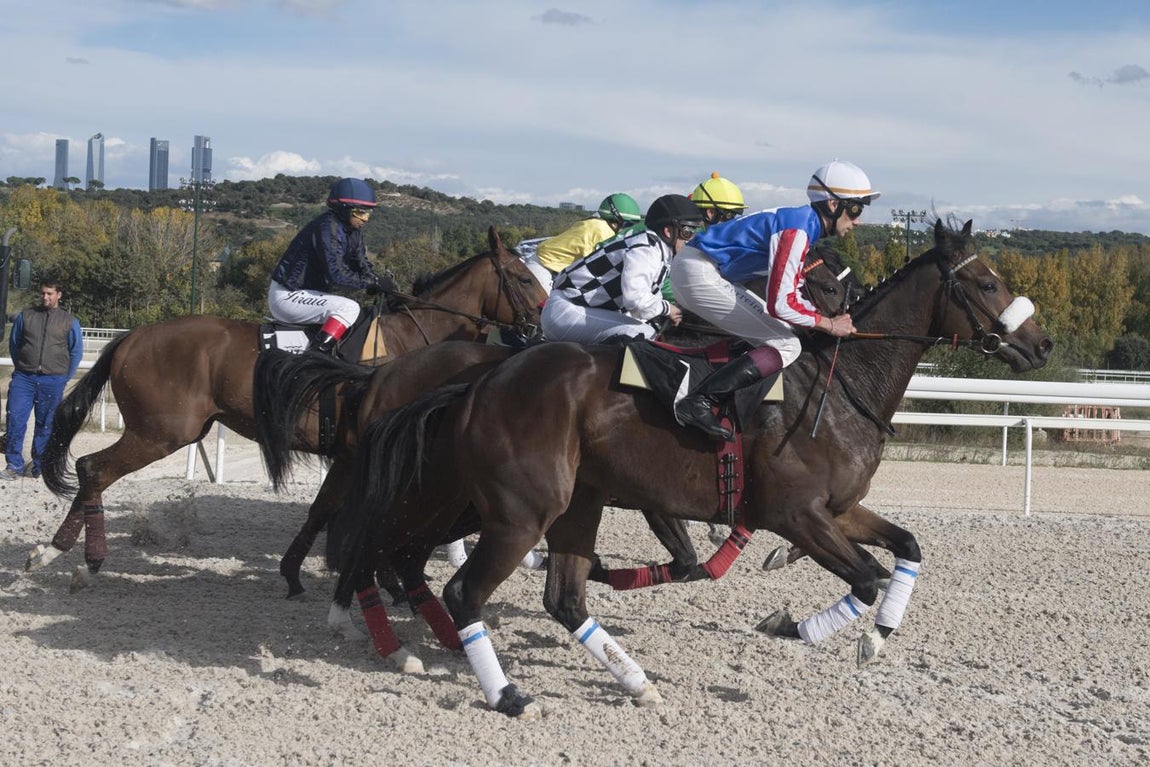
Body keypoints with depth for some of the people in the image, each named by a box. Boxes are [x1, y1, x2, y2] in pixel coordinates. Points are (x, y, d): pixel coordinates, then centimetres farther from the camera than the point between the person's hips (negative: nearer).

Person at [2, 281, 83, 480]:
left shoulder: (70, 321, 5)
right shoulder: (25, 316, 7)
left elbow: (76, 352, 8)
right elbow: (13, 344, 14)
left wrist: (64, 378, 5)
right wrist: (20, 367, 11)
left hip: (52, 381, -1)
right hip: (23, 378, 1)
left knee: (45, 426, 5)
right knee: (14, 420, -7)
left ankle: (39, 466, 15)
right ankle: (14, 466, -1)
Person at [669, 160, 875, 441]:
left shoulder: (802, 221, 13)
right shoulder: (797, 229, -18)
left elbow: (790, 291, 20)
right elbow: (780, 304, -24)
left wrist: (830, 318, 10)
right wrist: (829, 324, -11)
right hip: (700, 276, -11)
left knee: (781, 332, 21)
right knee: (786, 345, -13)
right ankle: (698, 402, -22)